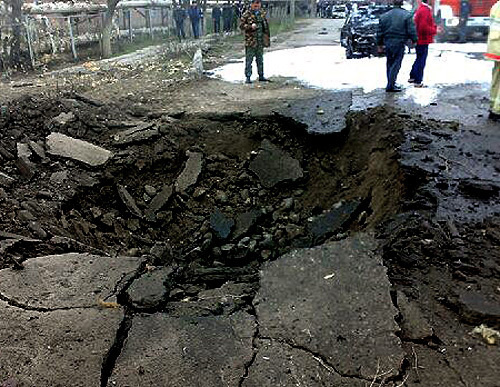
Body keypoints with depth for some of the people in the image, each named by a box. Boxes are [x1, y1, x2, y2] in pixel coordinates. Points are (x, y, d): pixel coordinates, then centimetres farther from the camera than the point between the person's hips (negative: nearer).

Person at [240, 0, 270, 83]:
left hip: (260, 42, 5)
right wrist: (250, 26, -22)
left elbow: (266, 27, 18)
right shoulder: (247, 14, -4)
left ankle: (261, 76, 21)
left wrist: (267, 39, 14)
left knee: (260, 59, 12)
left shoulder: (262, 14, 12)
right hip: (250, 41, -5)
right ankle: (248, 77, 3)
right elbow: (241, 25, -7)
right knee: (249, 60, -2)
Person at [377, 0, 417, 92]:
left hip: (388, 43, 5)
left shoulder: (384, 16, 9)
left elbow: (380, 32, 12)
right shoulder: (406, 15, -4)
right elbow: (411, 30, -6)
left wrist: (380, 44, 20)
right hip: (399, 44, -5)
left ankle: (391, 84, 20)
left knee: (390, 64, 14)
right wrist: (414, 40, 7)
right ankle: (390, 86, -8)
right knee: (396, 65, -3)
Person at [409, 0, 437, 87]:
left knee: (419, 59, 21)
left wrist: (434, 26, 14)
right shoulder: (425, 10, -18)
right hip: (423, 40, -10)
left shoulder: (420, 9, 13)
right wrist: (434, 30, -11)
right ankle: (417, 82, 2)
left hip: (419, 40, 10)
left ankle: (412, 77, 29)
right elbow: (424, 27, -24)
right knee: (421, 61, -3)